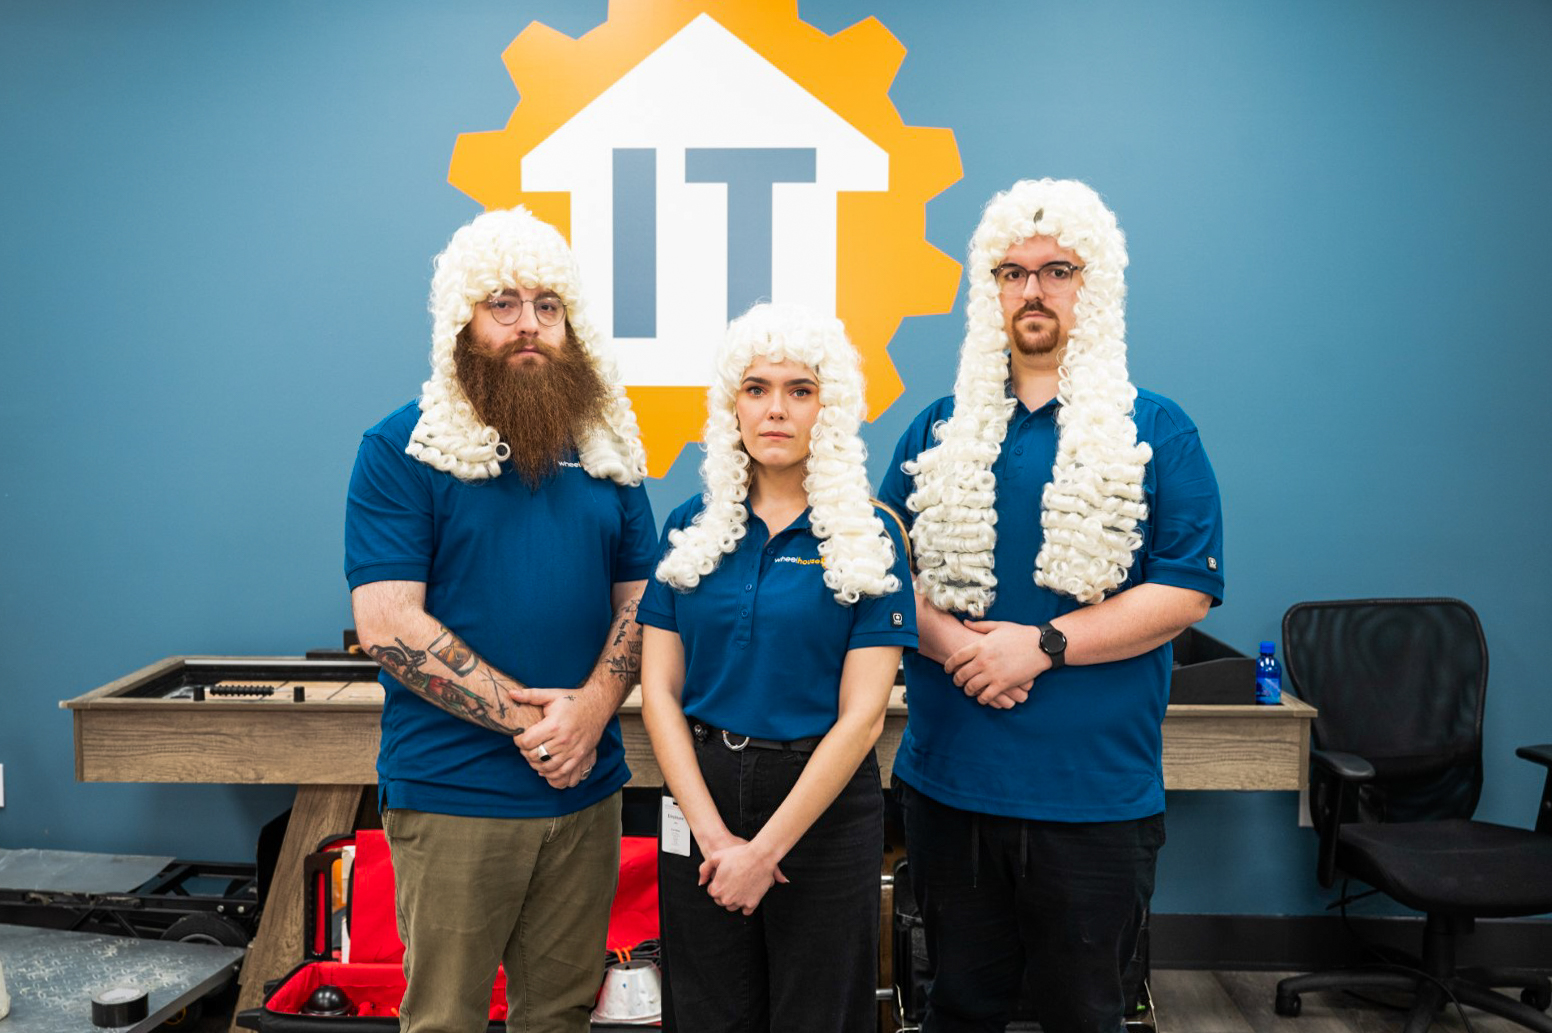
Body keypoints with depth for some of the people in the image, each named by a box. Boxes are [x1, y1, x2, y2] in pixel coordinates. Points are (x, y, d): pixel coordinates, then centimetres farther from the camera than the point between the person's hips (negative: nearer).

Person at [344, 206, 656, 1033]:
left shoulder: (605, 447, 9)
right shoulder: (401, 448, -5)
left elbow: (640, 596, 9)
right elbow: (387, 624, -12)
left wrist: (591, 709, -10)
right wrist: (528, 716, -16)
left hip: (587, 790, 4)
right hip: (450, 797, -4)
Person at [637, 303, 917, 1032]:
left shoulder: (869, 536, -6)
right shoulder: (692, 527, 2)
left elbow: (861, 717, -11)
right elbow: (659, 690, 0)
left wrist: (767, 848, -13)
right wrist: (712, 833, -9)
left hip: (823, 803, -2)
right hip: (700, 791, 2)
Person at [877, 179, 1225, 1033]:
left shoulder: (1156, 432, -1)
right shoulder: (941, 429, 8)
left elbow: (1186, 590, -8)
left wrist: (1041, 645, -16)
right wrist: (951, 642, -12)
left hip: (1096, 793, -2)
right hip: (948, 779, 3)